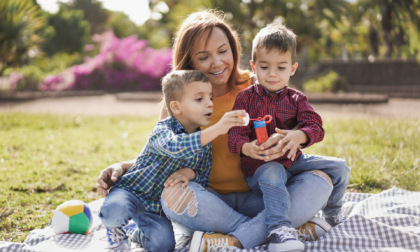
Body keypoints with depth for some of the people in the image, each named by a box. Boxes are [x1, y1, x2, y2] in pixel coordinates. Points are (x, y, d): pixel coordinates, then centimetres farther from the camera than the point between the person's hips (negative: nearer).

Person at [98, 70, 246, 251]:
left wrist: (190, 173, -21)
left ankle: (139, 230, 15)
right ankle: (115, 226, 2)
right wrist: (216, 129, -52)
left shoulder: (205, 144, 0)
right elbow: (174, 146, -44)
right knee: (114, 211, -35)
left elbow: (204, 182, 4)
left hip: (158, 206, 5)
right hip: (131, 190, -5)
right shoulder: (163, 129, -19)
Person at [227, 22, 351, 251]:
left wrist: (299, 136, -33)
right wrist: (247, 148, -36)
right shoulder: (245, 98, -3)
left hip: (292, 160, 5)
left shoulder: (296, 99, 6)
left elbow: (316, 127, -8)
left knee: (339, 168, -2)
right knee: (272, 173, -39)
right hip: (259, 166, -4)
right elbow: (235, 135, -11)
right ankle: (281, 230, -47)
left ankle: (332, 216, 21)